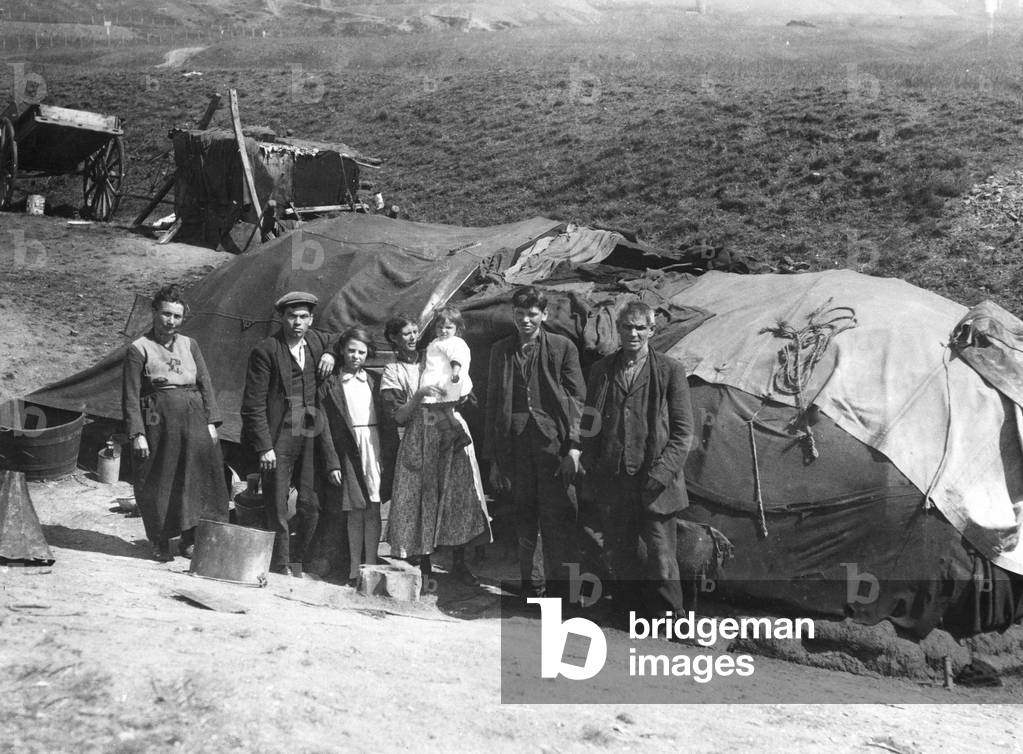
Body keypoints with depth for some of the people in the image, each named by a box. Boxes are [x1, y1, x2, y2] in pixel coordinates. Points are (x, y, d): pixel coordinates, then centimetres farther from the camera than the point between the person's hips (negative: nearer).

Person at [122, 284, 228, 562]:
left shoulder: (189, 344, 12)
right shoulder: (139, 349, -1)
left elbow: (205, 383, 12)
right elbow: (130, 395, -4)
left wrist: (211, 421, 3)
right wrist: (137, 434, -11)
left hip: (193, 420, 4)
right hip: (158, 422, -4)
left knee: (193, 480, 6)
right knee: (158, 484, 4)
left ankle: (189, 539, 19)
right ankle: (161, 543, 18)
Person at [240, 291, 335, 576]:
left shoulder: (315, 340, 7)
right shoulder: (265, 350, -8)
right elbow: (253, 405, -9)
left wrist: (329, 357, 7)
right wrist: (264, 446, -15)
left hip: (310, 436, 5)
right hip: (278, 438, -5)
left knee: (310, 507, 7)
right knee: (278, 509, 0)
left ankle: (296, 563, 23)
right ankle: (281, 569, 12)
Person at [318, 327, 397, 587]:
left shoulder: (375, 382, 12)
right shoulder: (330, 385, 3)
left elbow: (388, 422, 10)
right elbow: (325, 429, -1)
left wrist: (391, 455, 1)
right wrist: (332, 464, -8)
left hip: (376, 449, 2)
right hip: (348, 451, -2)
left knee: (373, 511, 2)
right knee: (354, 513, 0)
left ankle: (370, 567, 8)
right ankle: (354, 572, 6)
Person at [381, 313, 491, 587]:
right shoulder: (393, 372, 4)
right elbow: (397, 417, -7)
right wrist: (420, 395, -19)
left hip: (453, 433, 3)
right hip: (419, 441, -3)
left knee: (461, 497, -3)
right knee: (422, 502, -2)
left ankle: (459, 562, 6)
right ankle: (425, 569, 8)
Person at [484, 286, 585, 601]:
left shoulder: (563, 347, 4)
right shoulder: (501, 351, 12)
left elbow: (577, 399, 1)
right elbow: (492, 405, 13)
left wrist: (574, 447, -10)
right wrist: (493, 459, 9)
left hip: (553, 443, -2)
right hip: (515, 443, 2)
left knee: (557, 521, -4)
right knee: (523, 523, 7)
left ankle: (557, 588, 4)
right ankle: (528, 584, 18)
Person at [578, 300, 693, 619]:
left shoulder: (670, 371, 0)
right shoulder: (601, 371, 10)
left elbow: (683, 431, -1)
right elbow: (588, 424, 16)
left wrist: (661, 472, -11)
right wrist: (591, 469, 7)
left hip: (654, 484, -3)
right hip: (611, 484, 3)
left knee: (661, 558, -1)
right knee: (619, 557, 11)